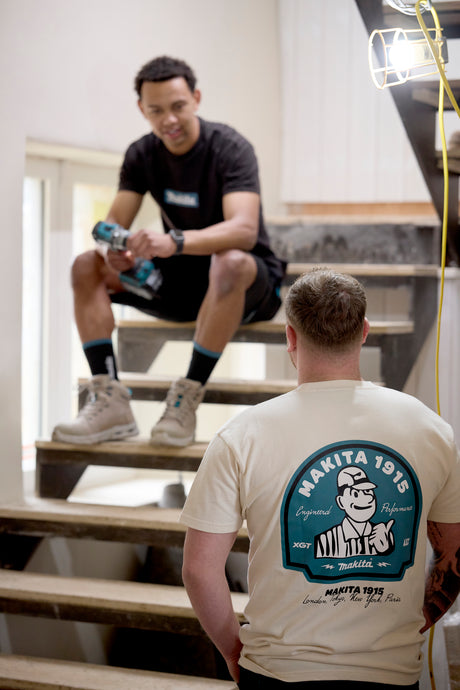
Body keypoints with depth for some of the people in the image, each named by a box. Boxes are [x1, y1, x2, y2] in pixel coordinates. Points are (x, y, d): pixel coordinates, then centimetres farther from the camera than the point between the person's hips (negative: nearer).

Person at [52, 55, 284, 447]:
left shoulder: (231, 149, -18)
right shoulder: (142, 155, 0)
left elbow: (244, 230, -33)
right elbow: (116, 221, -4)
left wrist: (176, 241, -50)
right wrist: (114, 246, -30)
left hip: (251, 284, -6)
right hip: (180, 281, 6)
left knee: (229, 263, -41)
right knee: (87, 267, -12)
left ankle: (186, 400, -33)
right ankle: (110, 404, -22)